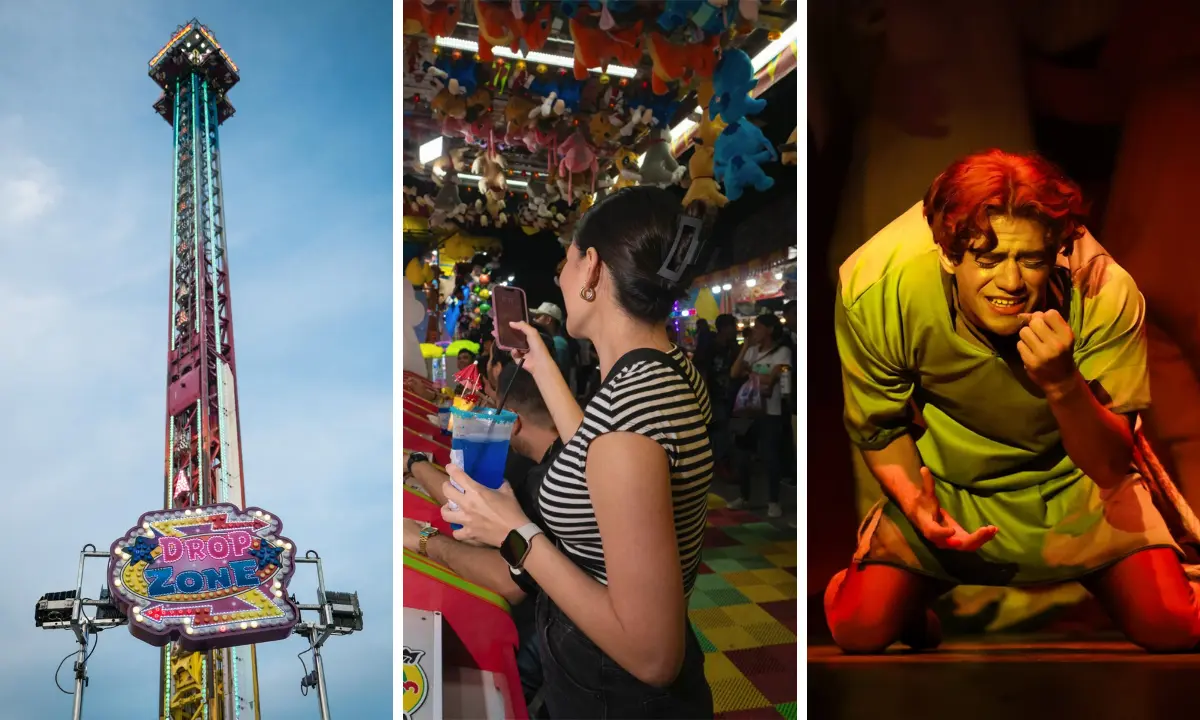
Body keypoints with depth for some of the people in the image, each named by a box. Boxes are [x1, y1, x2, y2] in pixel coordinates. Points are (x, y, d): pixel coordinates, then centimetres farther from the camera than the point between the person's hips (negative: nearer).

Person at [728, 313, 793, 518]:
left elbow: (770, 379, -17)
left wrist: (749, 372, -2)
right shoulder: (752, 350, 9)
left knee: (770, 456, -2)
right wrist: (745, 347, -5)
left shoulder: (782, 351, -8)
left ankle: (773, 501, 9)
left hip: (770, 412, -6)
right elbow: (735, 373, -1)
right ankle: (744, 496, 24)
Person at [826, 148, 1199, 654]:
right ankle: (912, 603, 21)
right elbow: (879, 428, -9)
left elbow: (1111, 467, -24)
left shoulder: (1107, 295, -28)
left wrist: (1064, 384, -44)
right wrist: (915, 504, -28)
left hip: (1074, 482, 1)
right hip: (944, 484, 0)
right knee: (860, 629, -16)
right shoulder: (879, 294, -27)